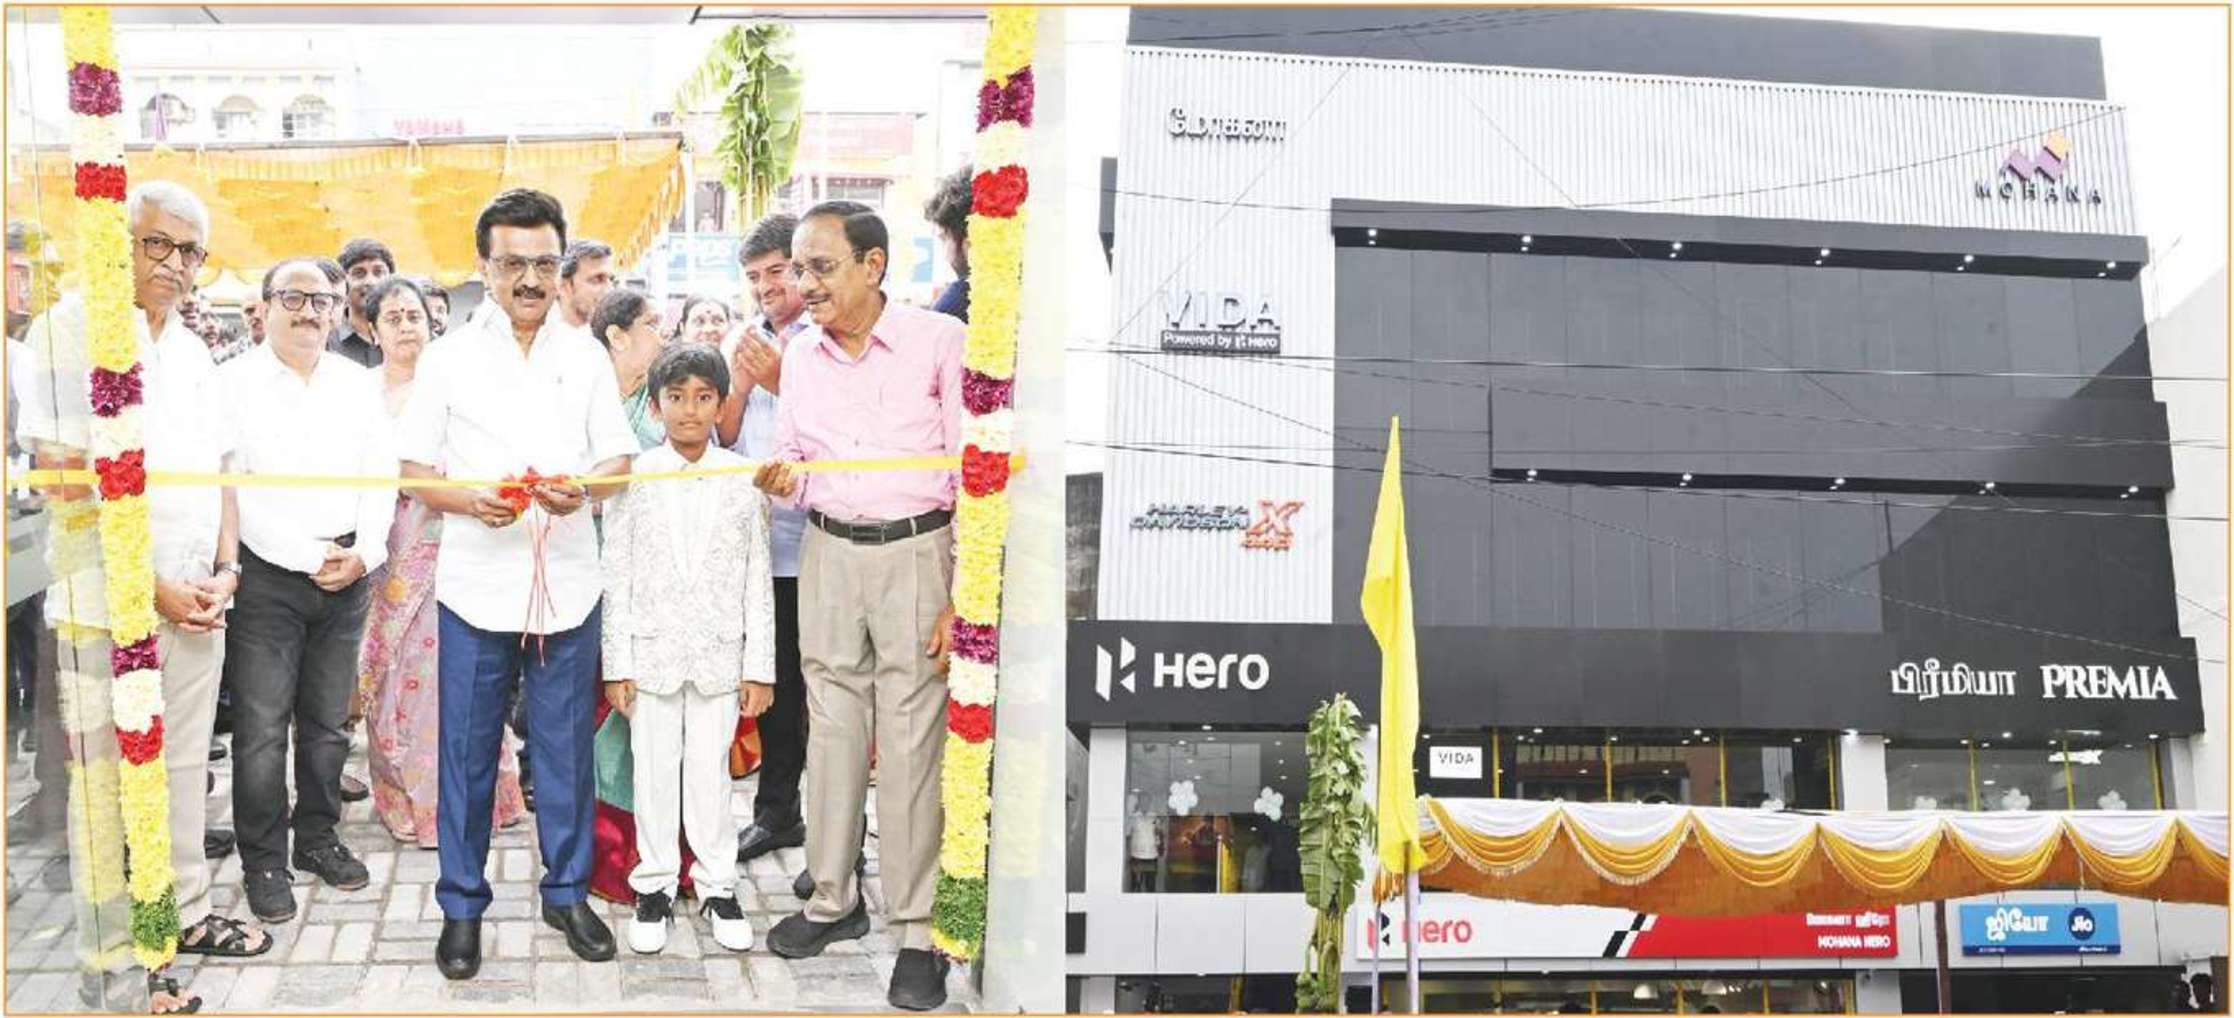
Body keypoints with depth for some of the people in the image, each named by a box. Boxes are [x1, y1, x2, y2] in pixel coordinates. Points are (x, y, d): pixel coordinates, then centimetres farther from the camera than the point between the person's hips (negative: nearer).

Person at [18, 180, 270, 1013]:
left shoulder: (192, 352, 12)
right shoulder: (71, 329, -10)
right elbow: (65, 479, -16)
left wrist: (224, 570, 1)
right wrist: (150, 585, -16)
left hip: (197, 598, 7)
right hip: (111, 601, -7)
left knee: (185, 764, 16)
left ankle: (185, 912, 29)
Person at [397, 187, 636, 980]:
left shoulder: (586, 356, 6)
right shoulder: (449, 357, 2)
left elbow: (619, 460, 8)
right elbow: (415, 472, 2)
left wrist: (582, 489, -15)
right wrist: (470, 501, -18)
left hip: (566, 583, 1)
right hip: (476, 583, -1)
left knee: (565, 747, 8)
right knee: (467, 751, 6)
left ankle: (567, 891, 23)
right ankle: (462, 904, 19)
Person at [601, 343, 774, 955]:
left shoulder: (742, 480, 0)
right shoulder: (633, 478, -2)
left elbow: (758, 579, 2)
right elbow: (616, 576, 0)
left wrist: (760, 666, 0)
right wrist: (617, 663, -3)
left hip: (719, 653, 0)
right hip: (652, 651, 0)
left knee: (711, 771, 7)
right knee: (654, 771, 8)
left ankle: (716, 882, 21)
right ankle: (655, 883, 21)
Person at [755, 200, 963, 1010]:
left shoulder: (939, 341, -10)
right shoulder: (801, 354, 6)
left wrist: (964, 596, -12)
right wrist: (782, 479, -8)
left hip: (916, 553, -5)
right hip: (828, 553, 5)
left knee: (910, 739, -3)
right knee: (832, 726, 11)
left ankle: (917, 929, 5)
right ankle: (833, 899, 24)